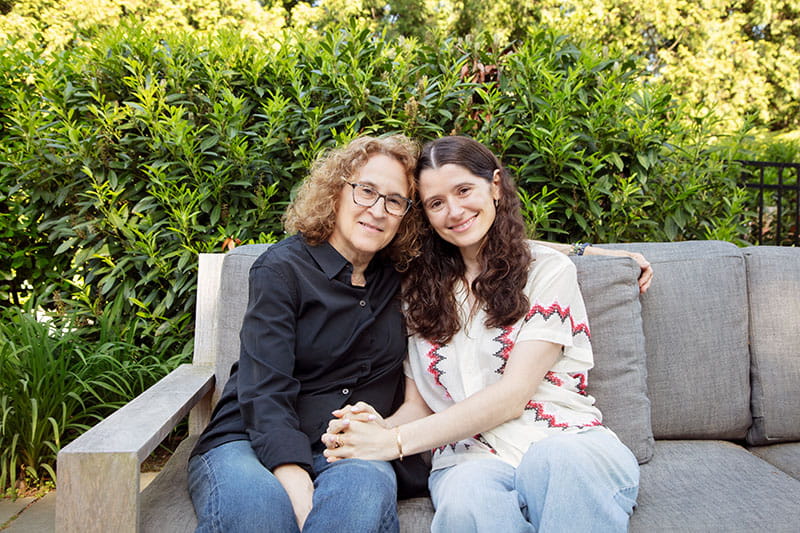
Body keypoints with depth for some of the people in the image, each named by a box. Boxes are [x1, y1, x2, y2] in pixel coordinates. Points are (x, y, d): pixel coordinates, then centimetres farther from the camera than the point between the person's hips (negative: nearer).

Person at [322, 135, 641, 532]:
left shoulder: (548, 269, 3)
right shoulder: (419, 287, 15)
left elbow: (513, 394, -8)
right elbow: (418, 403, 12)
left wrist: (396, 442, -14)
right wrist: (382, 427, -13)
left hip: (565, 442, 0)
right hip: (469, 457, 1)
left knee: (554, 460, -37)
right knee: (467, 496, -36)